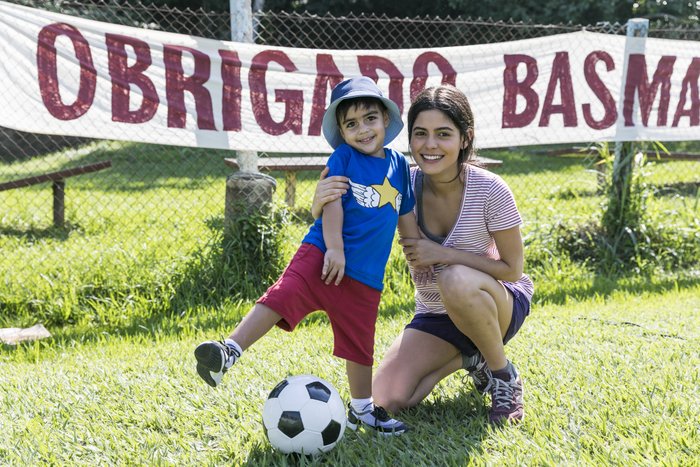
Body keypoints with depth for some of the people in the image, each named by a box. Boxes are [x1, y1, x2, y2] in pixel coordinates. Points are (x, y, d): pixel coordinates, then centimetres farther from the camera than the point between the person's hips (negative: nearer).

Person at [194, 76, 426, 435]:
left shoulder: (399, 165, 13)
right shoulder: (343, 158, -1)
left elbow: (406, 219, 22)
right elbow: (332, 202, -11)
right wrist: (335, 248, -20)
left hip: (365, 273, 4)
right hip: (323, 254, -4)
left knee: (359, 343, 12)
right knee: (282, 297, -26)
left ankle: (362, 409, 29)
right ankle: (228, 352, -29)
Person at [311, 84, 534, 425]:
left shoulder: (489, 190, -22)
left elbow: (512, 269, -16)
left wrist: (441, 254, -27)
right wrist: (321, 204, -35)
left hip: (500, 305, -4)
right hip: (435, 316, 4)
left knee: (456, 280, -38)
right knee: (388, 400, -13)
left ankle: (505, 375, -12)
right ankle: (469, 359, 14)